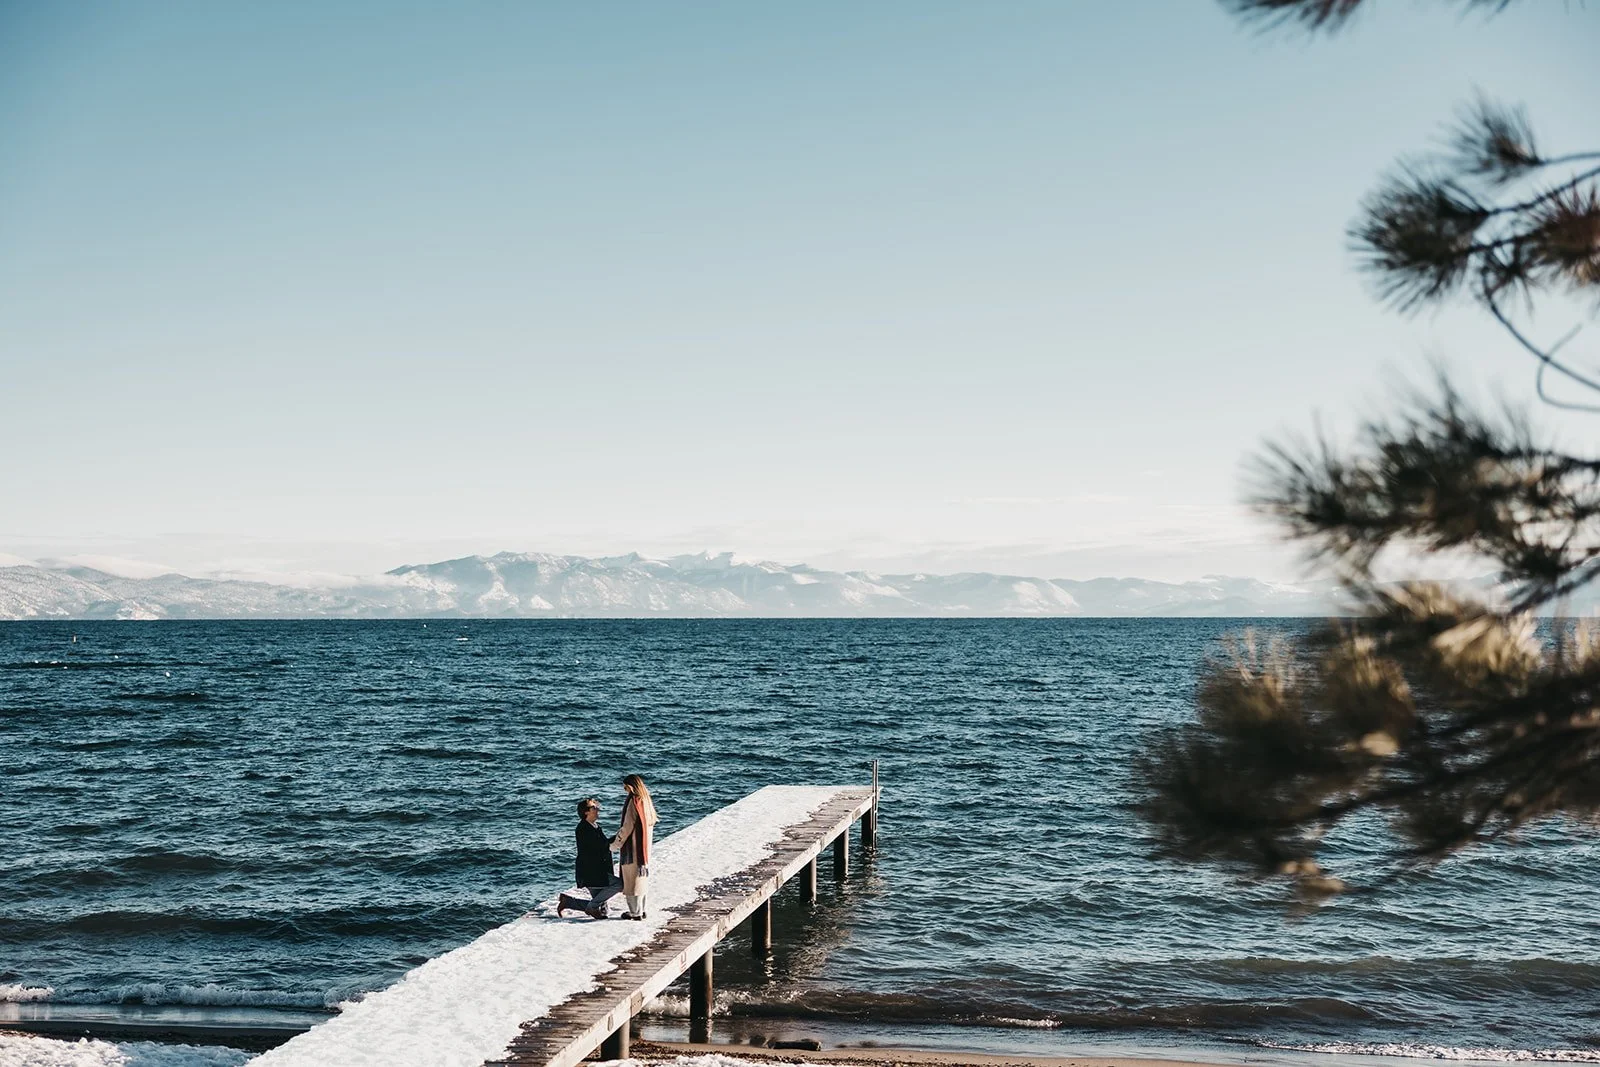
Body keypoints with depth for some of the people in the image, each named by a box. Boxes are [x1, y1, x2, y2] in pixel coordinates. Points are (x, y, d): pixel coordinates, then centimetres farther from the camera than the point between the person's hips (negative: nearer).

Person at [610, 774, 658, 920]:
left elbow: (627, 827, -17)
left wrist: (615, 844, -5)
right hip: (645, 847, 9)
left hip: (633, 847, -9)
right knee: (642, 877, 15)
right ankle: (641, 910, 21)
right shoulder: (647, 801, 9)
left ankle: (635, 912, 3)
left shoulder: (634, 801, -16)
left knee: (632, 878, -1)